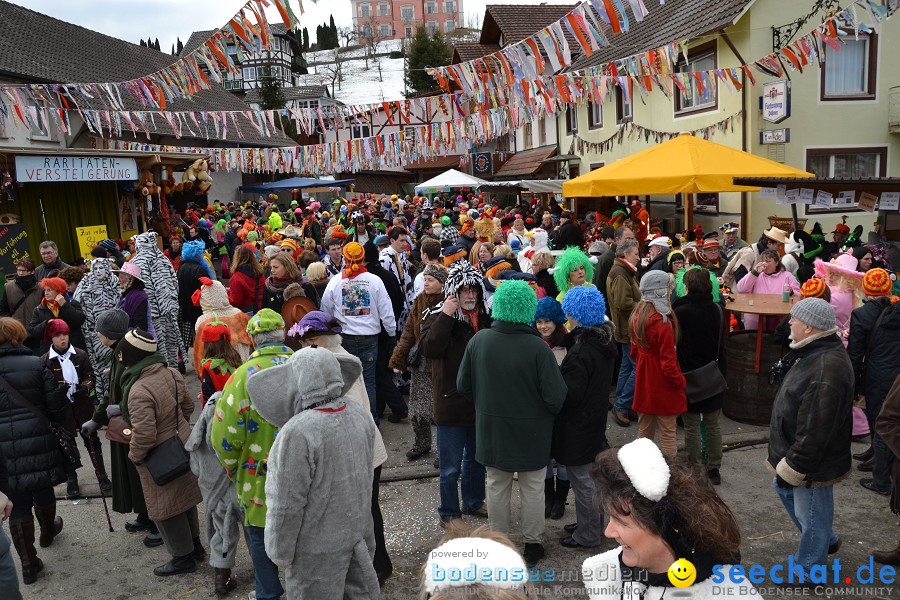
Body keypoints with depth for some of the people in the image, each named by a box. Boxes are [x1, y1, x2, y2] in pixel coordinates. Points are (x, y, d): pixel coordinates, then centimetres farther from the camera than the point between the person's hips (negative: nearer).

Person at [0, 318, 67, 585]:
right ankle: (48, 532, 49)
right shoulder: (37, 364, -7)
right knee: (43, 491, 22)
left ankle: (28, 564, 13)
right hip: (39, 443, 0)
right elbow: (56, 407, -6)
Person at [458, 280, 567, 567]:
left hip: (492, 429, 3)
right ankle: (532, 544, 30)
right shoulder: (537, 347, -24)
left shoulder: (479, 340, -13)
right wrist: (548, 410, 3)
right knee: (532, 488, 17)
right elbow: (556, 397, -20)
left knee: (497, 486, 20)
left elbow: (463, 386, -2)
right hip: (531, 433, -3)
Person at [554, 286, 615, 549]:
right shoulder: (605, 342, 2)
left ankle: (587, 535, 21)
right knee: (592, 476, 22)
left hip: (578, 427, -9)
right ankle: (593, 525, 38)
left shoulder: (581, 352, -27)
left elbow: (569, 394, -25)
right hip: (596, 420, 9)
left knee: (582, 480, 6)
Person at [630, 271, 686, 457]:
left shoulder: (637, 316, 2)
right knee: (667, 434, 4)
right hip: (663, 386, -7)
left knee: (644, 432, 17)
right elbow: (668, 360, -19)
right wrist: (680, 382, -6)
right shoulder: (663, 322, -22)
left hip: (643, 381, 7)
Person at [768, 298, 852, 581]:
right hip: (795, 452, 11)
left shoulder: (827, 368, -31)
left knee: (811, 515, 8)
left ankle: (808, 571, 29)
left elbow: (816, 428, -31)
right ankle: (826, 540, 47)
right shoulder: (816, 353, 4)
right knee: (785, 490, 28)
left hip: (813, 462, -11)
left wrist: (795, 464, -22)